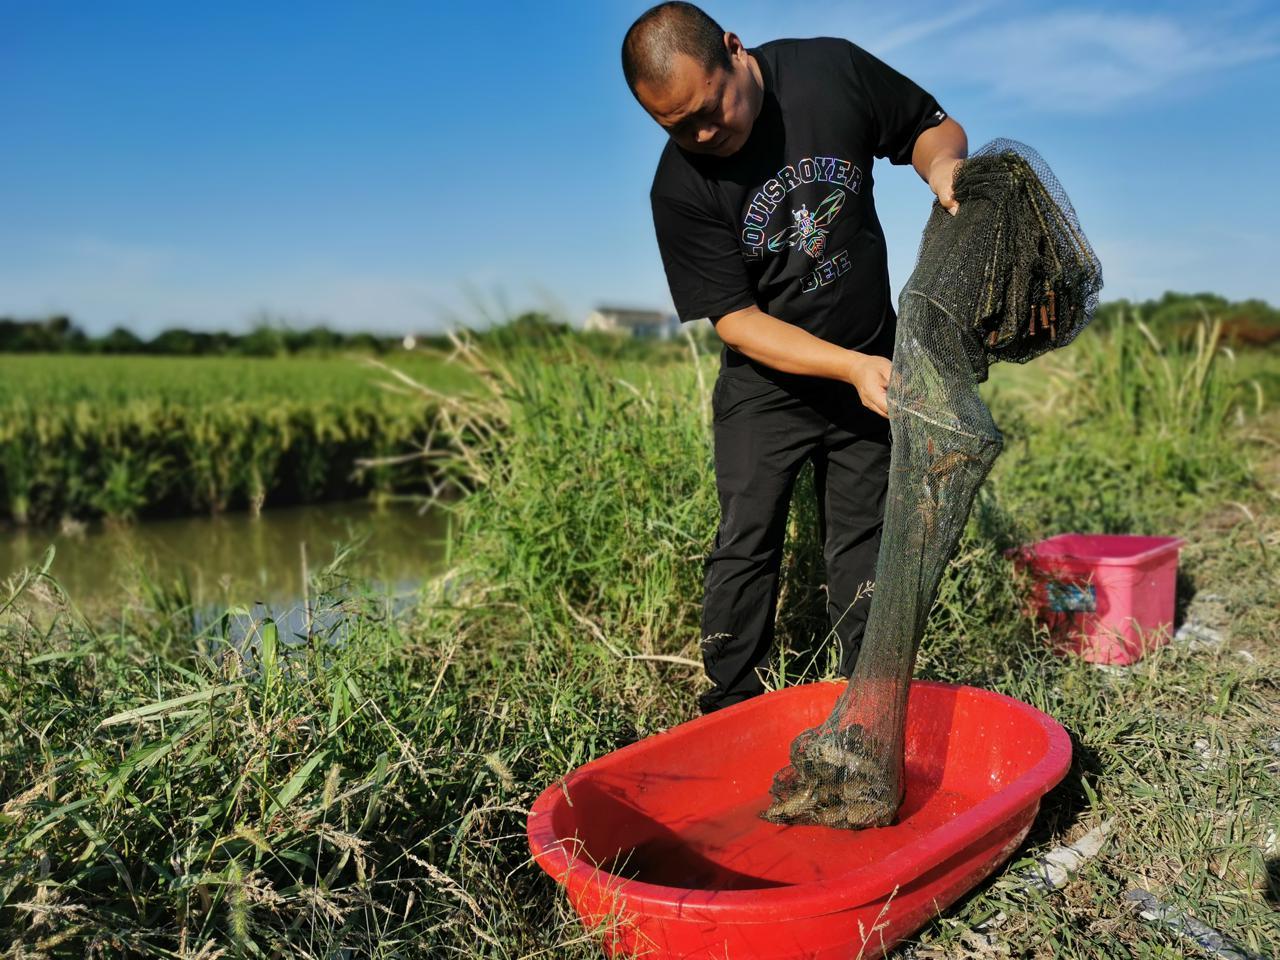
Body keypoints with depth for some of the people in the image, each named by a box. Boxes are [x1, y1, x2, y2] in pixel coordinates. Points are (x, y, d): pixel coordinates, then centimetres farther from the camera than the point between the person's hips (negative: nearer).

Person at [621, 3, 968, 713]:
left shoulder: (830, 70, -12)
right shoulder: (680, 188, -18)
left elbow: (933, 126, 4)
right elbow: (736, 319, -17)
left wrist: (941, 163, -21)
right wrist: (852, 367, -27)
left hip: (871, 370, 2)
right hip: (767, 382, -1)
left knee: (861, 547, 8)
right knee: (746, 545, 0)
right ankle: (730, 710, 16)